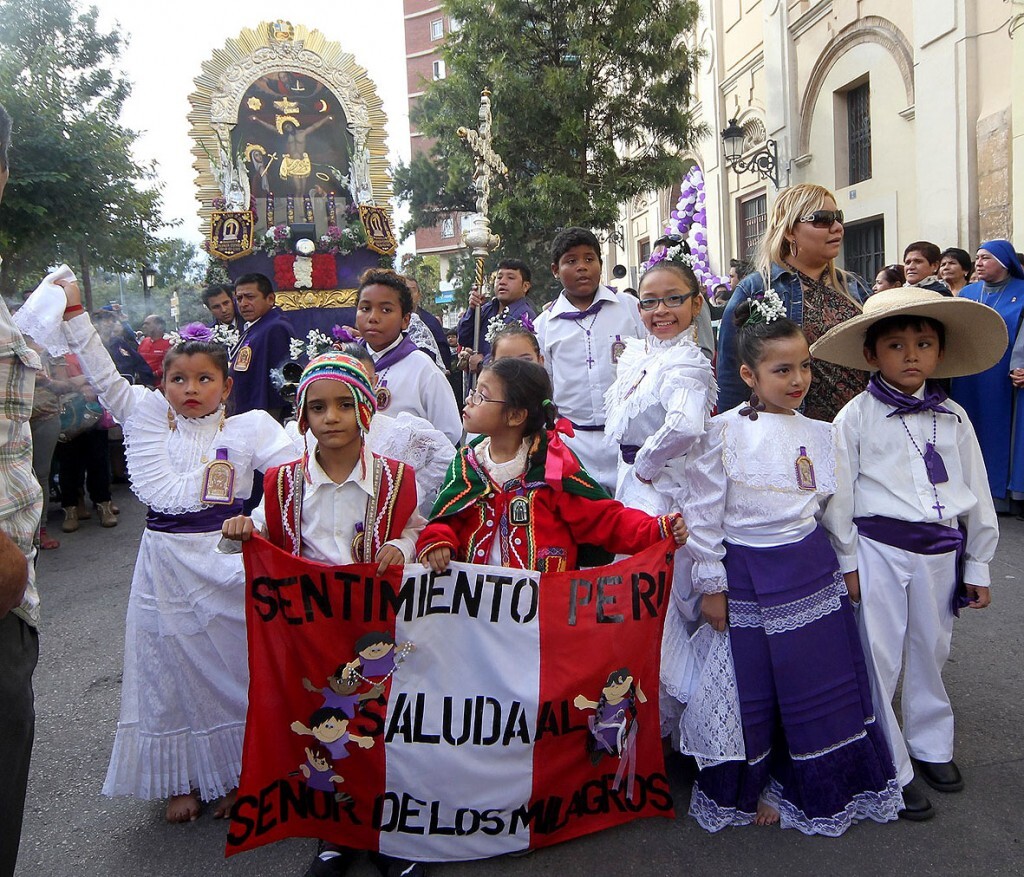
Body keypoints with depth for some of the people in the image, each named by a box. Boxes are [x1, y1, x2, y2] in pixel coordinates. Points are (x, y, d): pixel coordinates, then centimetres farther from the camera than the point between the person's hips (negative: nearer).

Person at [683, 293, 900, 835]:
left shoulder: (820, 435, 3)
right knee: (751, 687, 9)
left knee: (820, 683, 11)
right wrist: (711, 583, -7)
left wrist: (847, 566, 7)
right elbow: (703, 512, -8)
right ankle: (748, 789, 33)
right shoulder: (723, 433, -9)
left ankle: (812, 789, 34)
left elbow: (838, 506, 10)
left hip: (811, 573, 4)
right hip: (746, 578, -3)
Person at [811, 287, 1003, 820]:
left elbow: (977, 493, 11)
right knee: (879, 660, 2)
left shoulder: (953, 418, 5)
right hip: (879, 550, -4)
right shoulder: (856, 416, -7)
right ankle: (890, 770, 17)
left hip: (941, 551, 4)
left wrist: (977, 565, 11)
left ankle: (930, 745, 39)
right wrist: (847, 561, -7)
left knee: (931, 652, 17)